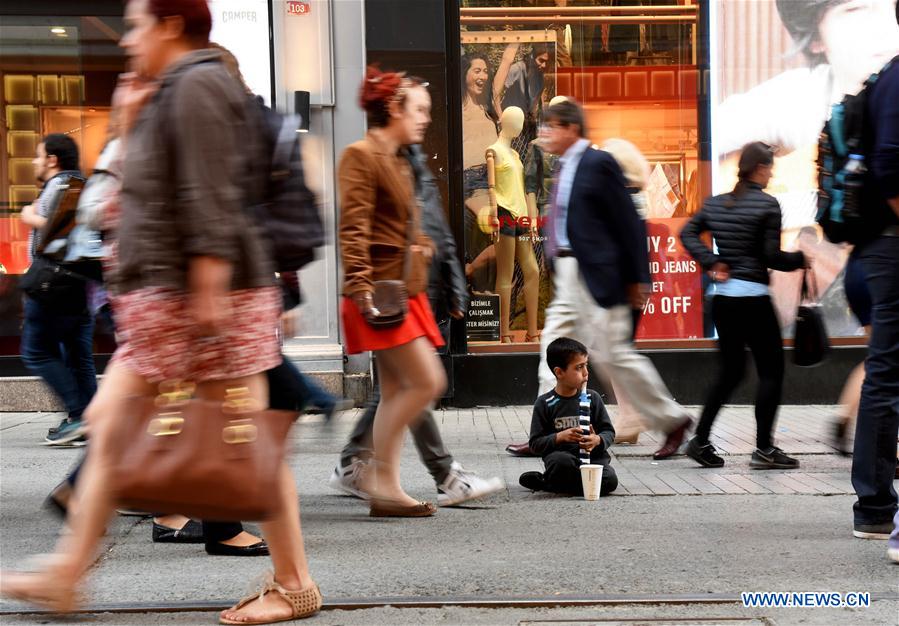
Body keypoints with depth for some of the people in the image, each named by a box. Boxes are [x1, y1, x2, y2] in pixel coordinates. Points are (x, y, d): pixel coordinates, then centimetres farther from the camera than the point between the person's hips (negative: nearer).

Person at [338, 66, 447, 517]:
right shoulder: (360, 155, -9)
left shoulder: (398, 161, 21)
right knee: (428, 381, -14)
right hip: (381, 291, -10)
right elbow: (353, 230, -18)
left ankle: (385, 489, 13)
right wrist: (362, 289, -25)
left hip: (404, 289, 10)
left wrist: (423, 245, 15)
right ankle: (379, 475, -4)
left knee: (395, 391, 8)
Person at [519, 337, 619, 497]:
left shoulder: (592, 398, 6)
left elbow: (609, 431, 8)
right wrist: (559, 437, -19)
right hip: (562, 455, -4)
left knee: (610, 480, -28)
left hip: (593, 457, 4)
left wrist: (598, 440, -15)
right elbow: (535, 443, -1)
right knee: (560, 461, -40)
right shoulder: (544, 404, 0)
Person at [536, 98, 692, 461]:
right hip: (567, 278, 9)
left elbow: (629, 222, -12)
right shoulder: (565, 168, 14)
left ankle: (671, 420, 13)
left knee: (613, 354, -3)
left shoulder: (598, 163, -11)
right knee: (553, 351, 5)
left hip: (597, 277, -9)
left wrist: (637, 278, -12)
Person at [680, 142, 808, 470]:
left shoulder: (716, 202, 9)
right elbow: (771, 256, -12)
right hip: (753, 298, -7)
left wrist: (712, 263, 3)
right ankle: (764, 449, 2)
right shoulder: (767, 204, -10)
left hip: (722, 296, 7)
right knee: (771, 370, 3)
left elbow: (688, 233, 6)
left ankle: (700, 440, 10)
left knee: (730, 370, 16)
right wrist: (802, 259, 4)